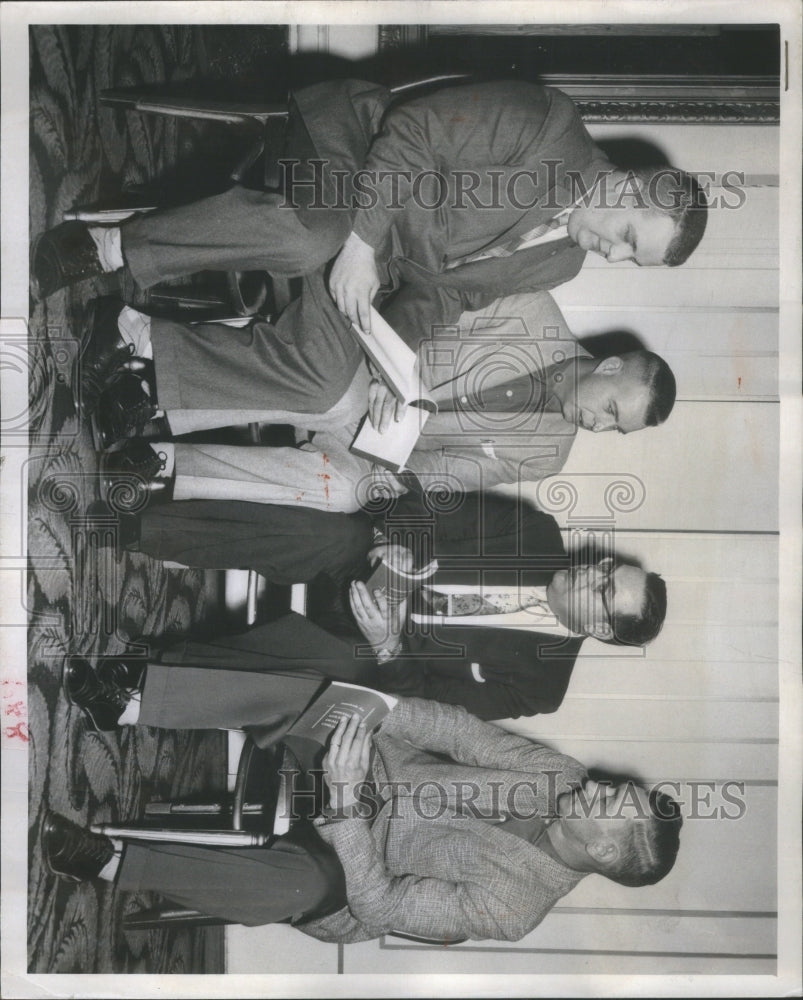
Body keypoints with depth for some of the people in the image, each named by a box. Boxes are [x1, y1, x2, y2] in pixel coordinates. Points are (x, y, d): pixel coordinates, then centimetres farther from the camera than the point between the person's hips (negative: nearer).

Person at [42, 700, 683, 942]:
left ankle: (111, 863, -30)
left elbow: (379, 905, -25)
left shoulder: (510, 907, -23)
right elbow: (464, 733, -10)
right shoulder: (559, 776, -7)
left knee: (307, 884, -42)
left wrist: (347, 798, -35)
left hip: (338, 881, -7)